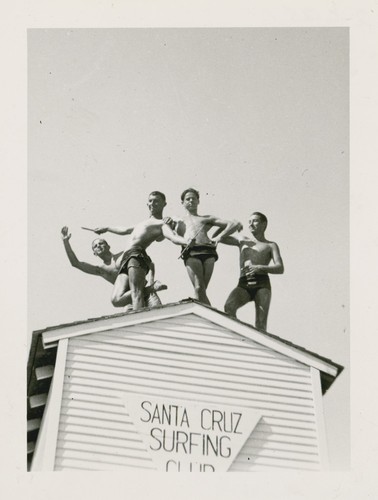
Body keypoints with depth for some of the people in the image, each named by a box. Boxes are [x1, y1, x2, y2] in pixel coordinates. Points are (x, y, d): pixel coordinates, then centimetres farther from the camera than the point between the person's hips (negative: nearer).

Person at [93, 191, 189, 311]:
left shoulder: (162, 223, 8)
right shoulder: (144, 222, 36)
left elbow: (174, 238, -12)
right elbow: (125, 230, 52)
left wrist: (188, 242, -34)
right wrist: (107, 229, 65)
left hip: (137, 255, -8)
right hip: (125, 258, 8)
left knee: (136, 292, -28)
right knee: (116, 300, -12)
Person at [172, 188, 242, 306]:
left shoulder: (207, 219, 31)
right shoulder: (178, 221, 35)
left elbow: (236, 224, 24)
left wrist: (219, 237, 9)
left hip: (208, 252, 0)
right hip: (191, 253, 0)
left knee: (201, 290, -10)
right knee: (199, 289, -17)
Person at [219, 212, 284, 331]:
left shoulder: (271, 245, 21)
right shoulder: (242, 240, 29)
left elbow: (280, 269, 4)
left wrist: (259, 268, -12)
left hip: (262, 285, -1)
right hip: (243, 285, 1)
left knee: (261, 323, -18)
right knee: (229, 307, -30)